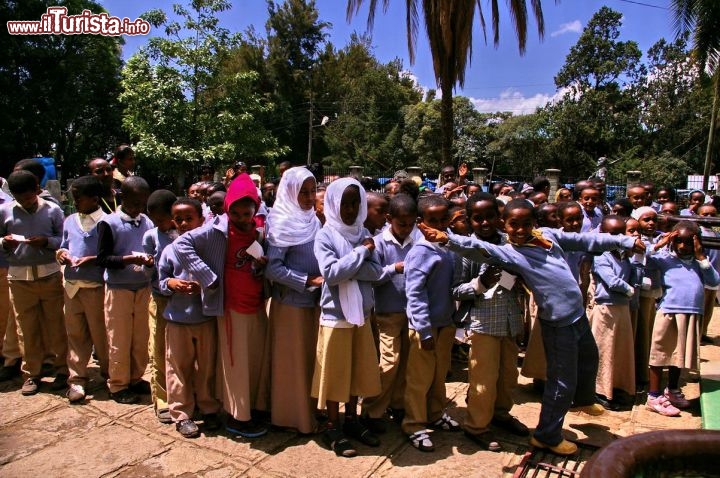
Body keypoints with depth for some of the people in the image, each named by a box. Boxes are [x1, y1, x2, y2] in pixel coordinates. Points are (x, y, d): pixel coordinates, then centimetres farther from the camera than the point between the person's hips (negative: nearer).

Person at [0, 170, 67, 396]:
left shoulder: (52, 209, 1)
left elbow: (65, 239, 2)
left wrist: (46, 241, -15)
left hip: (50, 275, -1)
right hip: (19, 277, 1)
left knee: (55, 325, 4)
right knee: (28, 328, 7)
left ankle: (62, 369, 17)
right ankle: (31, 374, 19)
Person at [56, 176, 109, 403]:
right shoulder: (70, 221, 11)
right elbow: (64, 246, 20)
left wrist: (92, 260, -21)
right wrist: (61, 253, -1)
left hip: (96, 287, -5)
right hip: (72, 286, 5)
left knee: (100, 333, 6)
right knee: (75, 333, 10)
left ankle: (109, 373, 24)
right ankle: (77, 379, 18)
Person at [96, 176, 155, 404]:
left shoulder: (147, 222, 1)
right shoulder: (109, 223, -10)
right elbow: (102, 258, -10)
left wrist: (151, 259, -11)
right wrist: (128, 259, -23)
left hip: (143, 287, 4)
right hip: (118, 288, -4)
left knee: (141, 337, 12)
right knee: (119, 340, 7)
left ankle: (135, 378, 30)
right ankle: (118, 385, 23)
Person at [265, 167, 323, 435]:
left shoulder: (314, 221, 6)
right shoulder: (281, 223, -13)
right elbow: (273, 267, -18)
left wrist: (321, 279, -2)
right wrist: (307, 281, -18)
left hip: (314, 301, 6)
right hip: (290, 302, -6)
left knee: (311, 359, 16)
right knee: (291, 362, 7)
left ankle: (309, 412, 32)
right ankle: (290, 415, 24)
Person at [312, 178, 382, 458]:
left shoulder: (364, 233, 2)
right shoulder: (325, 236, -10)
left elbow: (376, 272, -6)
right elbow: (331, 273, -23)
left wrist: (347, 268, -19)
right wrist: (361, 252, -17)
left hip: (361, 313, 5)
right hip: (335, 315, -5)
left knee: (359, 369, 15)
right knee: (335, 372, 7)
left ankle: (352, 420, 33)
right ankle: (332, 427, 22)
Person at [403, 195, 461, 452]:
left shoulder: (450, 248, 4)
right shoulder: (420, 251, -17)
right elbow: (415, 293, -19)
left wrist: (455, 318, 7)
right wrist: (425, 330, -20)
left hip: (446, 322, 7)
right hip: (426, 325, -7)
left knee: (440, 374, 21)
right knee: (420, 378, 7)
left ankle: (436, 414, 40)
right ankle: (414, 426, 22)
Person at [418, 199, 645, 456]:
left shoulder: (549, 234, -1)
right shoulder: (509, 253, -19)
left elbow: (585, 240, 11)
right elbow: (479, 248, -36)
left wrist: (625, 241, 16)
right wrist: (447, 238, -52)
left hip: (578, 314, 8)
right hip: (559, 325, -8)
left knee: (589, 360, 31)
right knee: (562, 382, 2)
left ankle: (583, 400, 60)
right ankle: (547, 436, 23)